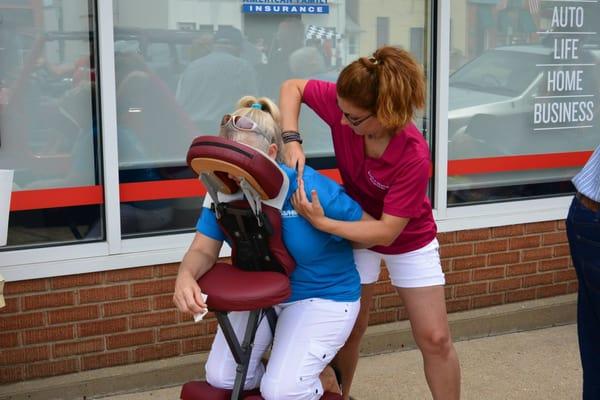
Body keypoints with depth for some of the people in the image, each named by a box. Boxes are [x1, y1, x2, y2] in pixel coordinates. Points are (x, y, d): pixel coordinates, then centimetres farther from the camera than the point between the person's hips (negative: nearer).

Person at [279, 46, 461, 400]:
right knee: (348, 327, 12)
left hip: (408, 240, -3)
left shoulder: (413, 156, -37)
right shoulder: (345, 104, -27)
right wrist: (292, 140, -26)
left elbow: (388, 231, -33)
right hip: (357, 230, 3)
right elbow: (292, 88, -10)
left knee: (435, 338, 1)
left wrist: (322, 223, -38)